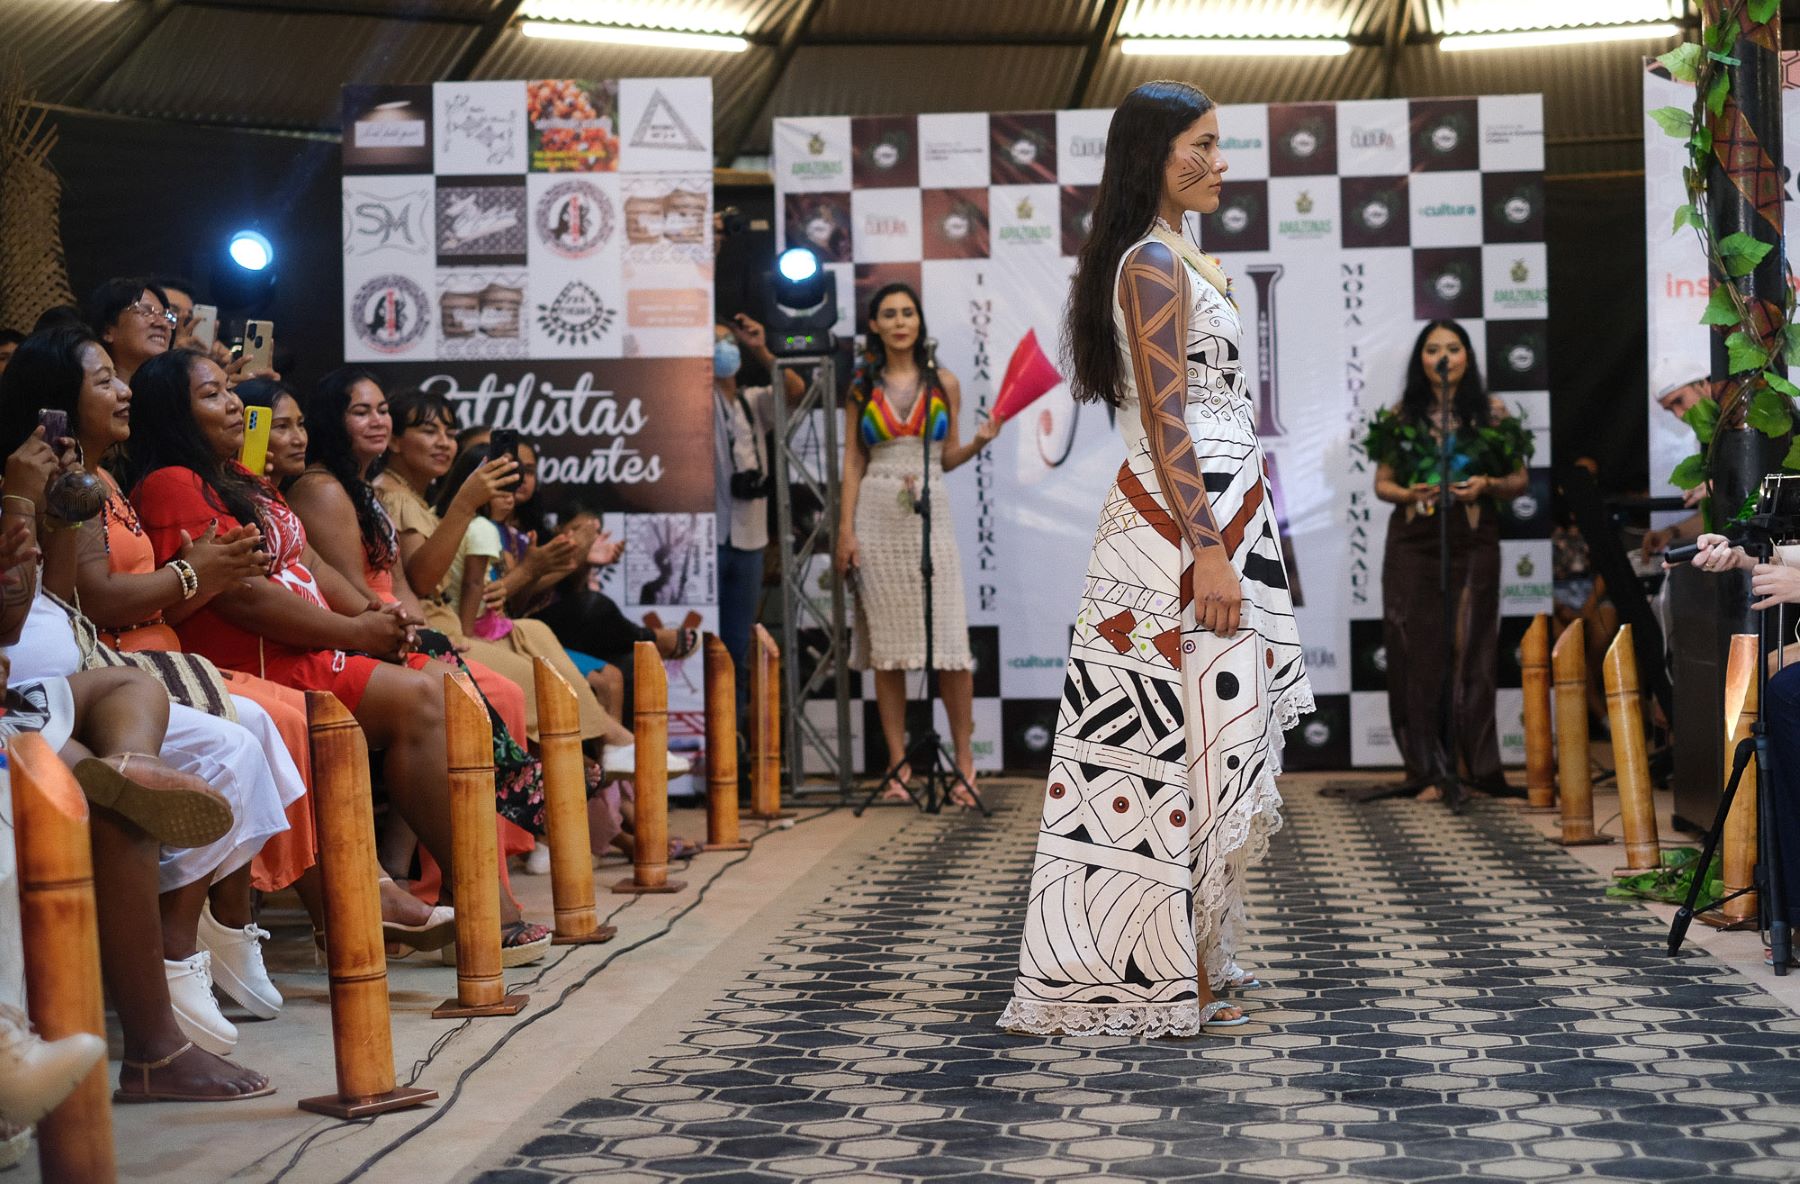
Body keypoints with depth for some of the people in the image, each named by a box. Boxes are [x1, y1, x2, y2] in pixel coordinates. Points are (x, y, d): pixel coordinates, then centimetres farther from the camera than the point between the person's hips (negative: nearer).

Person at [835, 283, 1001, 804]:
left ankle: (964, 759, 2)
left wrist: (979, 442, -8)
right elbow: (852, 463, 6)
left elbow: (948, 457, 12)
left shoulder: (943, 384, 8)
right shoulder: (862, 388, 7)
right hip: (877, 517, 0)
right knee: (886, 643, 1)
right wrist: (846, 531, -1)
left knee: (949, 639, -6)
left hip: (930, 515, 0)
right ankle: (898, 763, 7)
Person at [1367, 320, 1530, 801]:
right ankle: (1428, 772, 2)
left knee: (1472, 652, -4)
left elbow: (1519, 479, 10)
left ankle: (1479, 768, 2)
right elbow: (1382, 482, 11)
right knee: (1418, 653, -2)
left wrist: (1488, 485, -10)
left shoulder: (1491, 413, 6)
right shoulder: (1401, 417, 8)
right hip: (1413, 542, 1)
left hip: (1473, 543, -1)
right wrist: (1408, 494, -9)